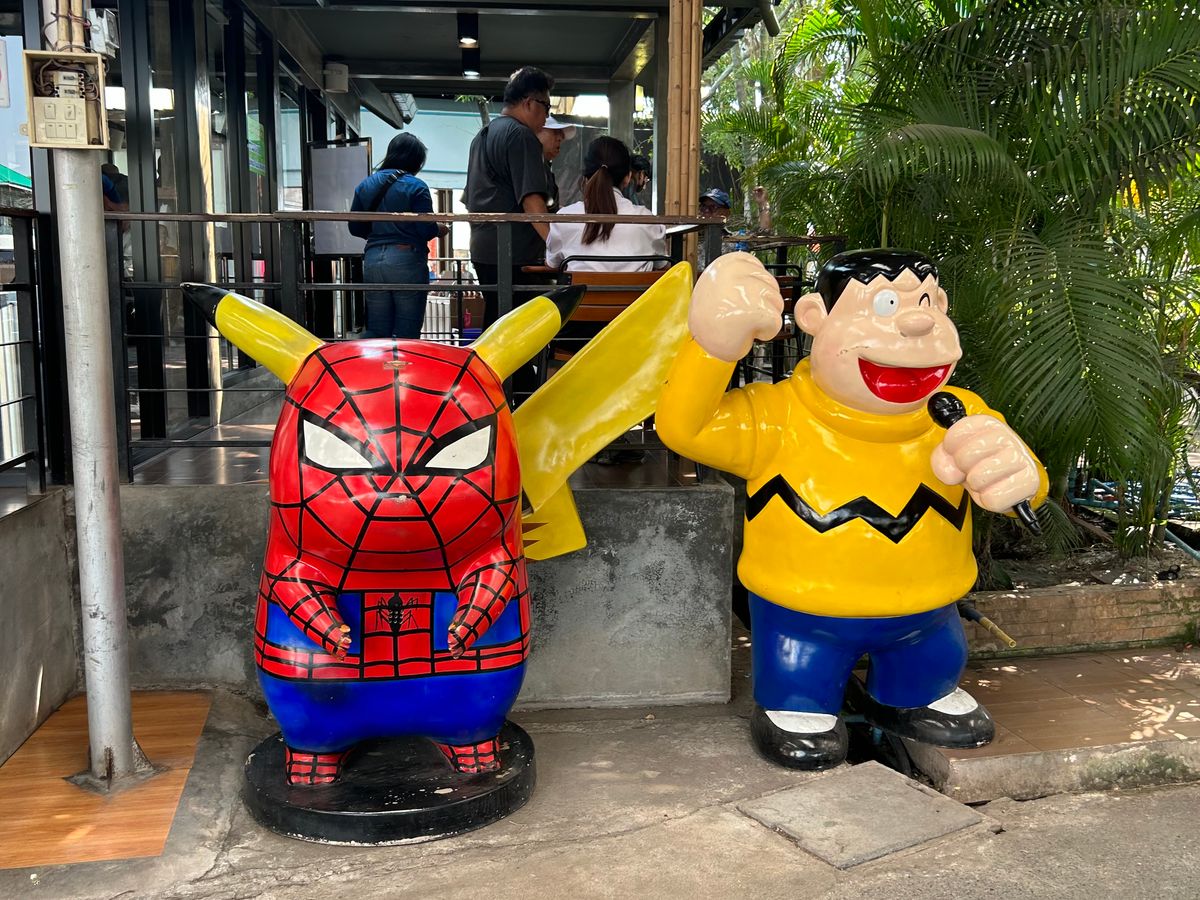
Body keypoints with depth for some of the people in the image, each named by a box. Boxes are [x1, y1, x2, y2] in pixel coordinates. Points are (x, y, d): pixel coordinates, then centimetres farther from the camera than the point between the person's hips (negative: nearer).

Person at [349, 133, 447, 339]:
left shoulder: (365, 185, 10)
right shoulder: (416, 187, -7)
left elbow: (355, 228, 11)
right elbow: (427, 230, -11)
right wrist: (440, 229, 10)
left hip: (372, 260, 5)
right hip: (406, 259, -5)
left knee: (376, 330, 10)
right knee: (407, 333, 2)